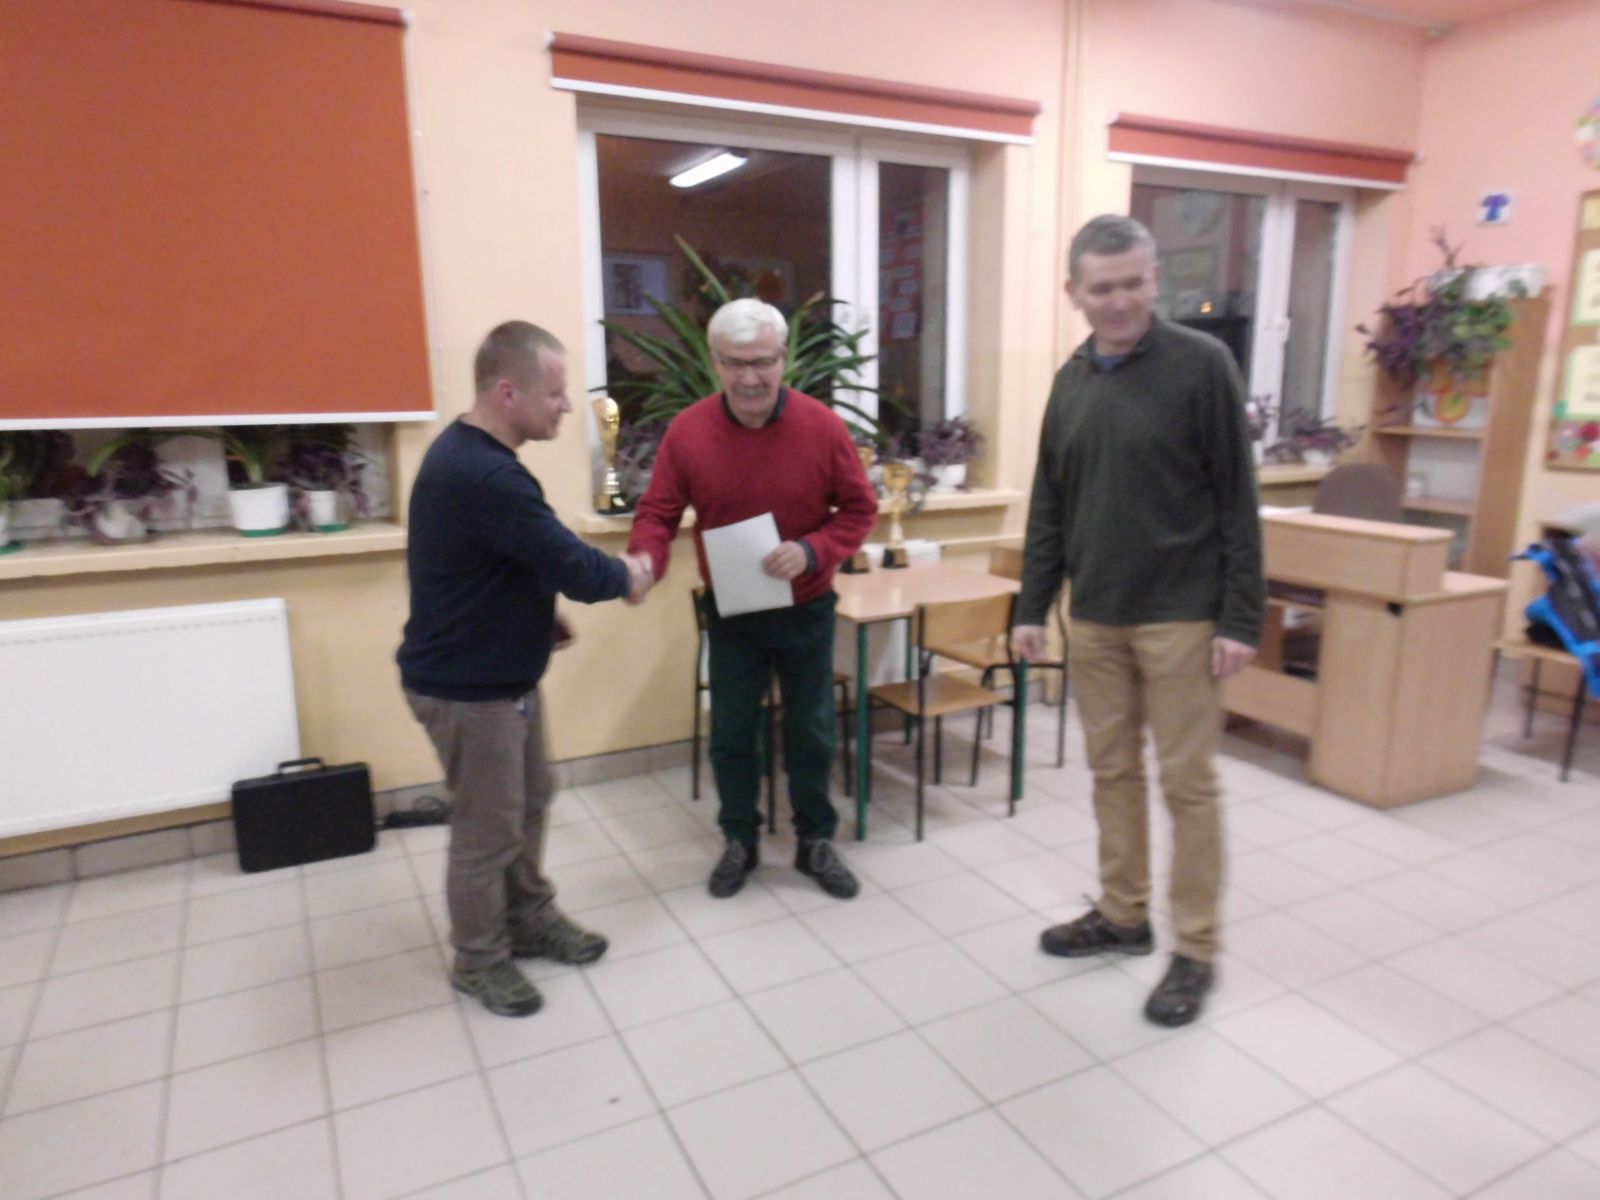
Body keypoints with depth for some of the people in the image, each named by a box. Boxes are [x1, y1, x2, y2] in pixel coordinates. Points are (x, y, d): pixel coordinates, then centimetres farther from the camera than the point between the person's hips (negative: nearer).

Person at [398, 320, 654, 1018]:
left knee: (529, 802, 21)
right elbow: (571, 564, -26)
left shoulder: (472, 454, 6)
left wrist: (540, 615, 7)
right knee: (488, 828, 6)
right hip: (465, 686, -10)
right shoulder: (482, 475, -29)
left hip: (502, 672, 10)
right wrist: (626, 578, -6)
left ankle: (530, 920, 39)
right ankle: (478, 961, 27)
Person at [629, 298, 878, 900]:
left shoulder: (822, 425, -14)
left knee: (811, 732, 12)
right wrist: (645, 561, -29)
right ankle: (740, 841, 32)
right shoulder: (687, 430, -12)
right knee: (730, 733, 11)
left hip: (806, 611, 0)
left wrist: (811, 552, -23)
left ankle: (816, 842, 31)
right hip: (730, 614, 1)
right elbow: (657, 512, -7)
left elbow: (859, 509, -6)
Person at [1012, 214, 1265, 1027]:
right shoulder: (1071, 380, 9)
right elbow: (1049, 509, 12)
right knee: (1111, 771, 13)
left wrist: (1241, 617, -11)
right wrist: (1032, 607, 9)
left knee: (1187, 782, 3)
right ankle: (1122, 916, 30)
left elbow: (1236, 500, -8)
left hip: (1179, 616, -5)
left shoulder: (1201, 364, -7)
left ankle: (1195, 950, 17)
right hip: (1093, 617, 5)